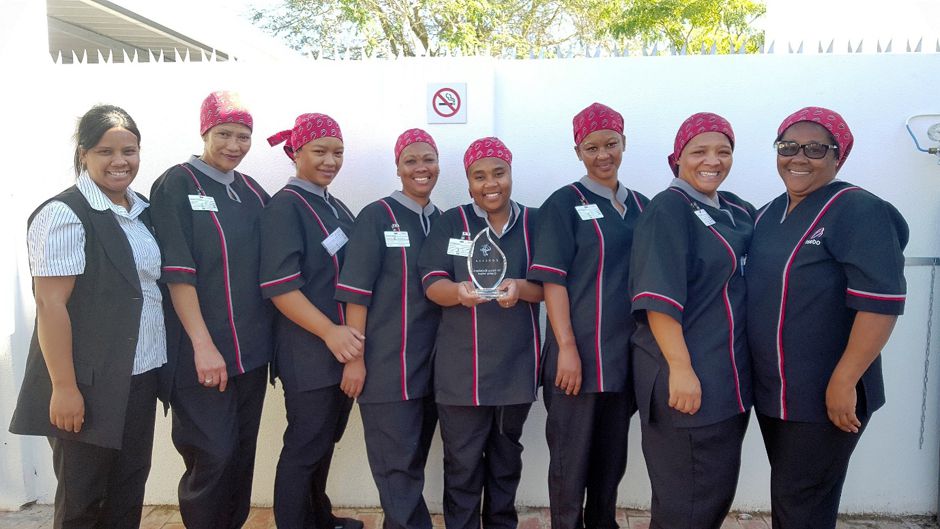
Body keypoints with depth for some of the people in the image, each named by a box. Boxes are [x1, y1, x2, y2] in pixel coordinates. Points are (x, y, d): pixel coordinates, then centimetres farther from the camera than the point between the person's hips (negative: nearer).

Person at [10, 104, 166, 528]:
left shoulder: (143, 211, 9)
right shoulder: (63, 215, -14)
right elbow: (50, 305, -17)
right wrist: (64, 386, -18)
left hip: (141, 375, 7)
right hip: (90, 383, -7)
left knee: (129, 489, 17)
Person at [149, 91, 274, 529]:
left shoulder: (251, 191, 11)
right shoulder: (177, 185, -6)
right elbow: (177, 272, -13)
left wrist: (268, 336, 5)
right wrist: (203, 344, -18)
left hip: (251, 349, 6)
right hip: (203, 353, -6)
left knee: (242, 452, 14)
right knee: (213, 456, -1)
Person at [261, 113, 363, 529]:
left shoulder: (336, 208, 13)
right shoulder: (285, 207, -11)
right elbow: (279, 287, -20)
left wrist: (348, 335, 9)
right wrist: (329, 332, -25)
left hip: (344, 350, 8)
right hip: (310, 354, -8)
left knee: (325, 442, 20)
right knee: (304, 449, 4)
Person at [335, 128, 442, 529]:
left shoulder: (442, 221, 10)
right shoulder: (376, 216, -6)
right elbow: (356, 291, -10)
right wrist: (355, 357, -15)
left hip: (432, 364, 6)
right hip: (387, 364, -5)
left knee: (413, 462, 17)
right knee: (398, 468, 1)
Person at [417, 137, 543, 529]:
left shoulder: (534, 223, 3)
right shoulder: (450, 223, 1)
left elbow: (549, 287, -1)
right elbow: (431, 284, -7)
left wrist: (519, 287, -23)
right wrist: (459, 291, -30)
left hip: (516, 365, 2)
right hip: (461, 368, -2)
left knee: (507, 459, 18)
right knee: (462, 463, 5)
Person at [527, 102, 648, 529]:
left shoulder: (641, 206, 11)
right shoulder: (563, 204, -5)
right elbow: (552, 280, -11)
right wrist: (567, 347, -17)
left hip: (627, 355, 6)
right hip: (579, 355, -5)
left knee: (613, 457, 17)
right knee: (571, 461, 5)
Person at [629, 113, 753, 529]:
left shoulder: (736, 211, 12)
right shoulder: (668, 209, -12)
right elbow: (658, 297, -20)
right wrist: (680, 368, -24)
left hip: (730, 381, 8)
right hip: (686, 379, -8)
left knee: (720, 493, 19)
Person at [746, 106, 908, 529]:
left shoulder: (857, 211, -14)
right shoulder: (769, 215, 10)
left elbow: (881, 301, -21)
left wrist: (844, 382, -23)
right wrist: (758, 374, 14)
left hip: (824, 397, -7)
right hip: (770, 390, 7)